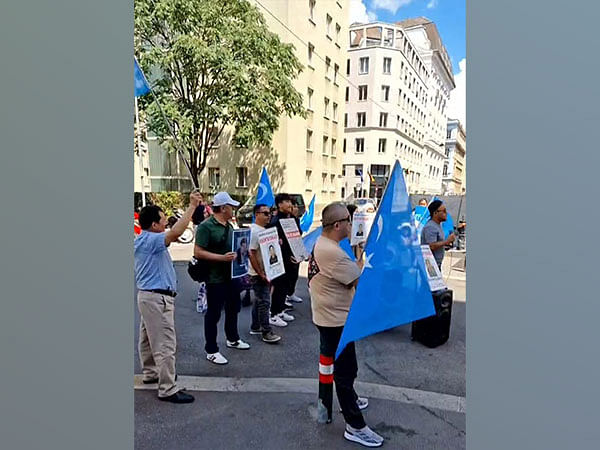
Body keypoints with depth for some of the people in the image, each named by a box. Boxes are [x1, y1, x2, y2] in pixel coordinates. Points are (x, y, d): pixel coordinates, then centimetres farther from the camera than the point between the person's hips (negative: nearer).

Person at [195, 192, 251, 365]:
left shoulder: (229, 226, 10)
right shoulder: (206, 227, -16)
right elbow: (198, 252, -22)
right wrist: (222, 257, -28)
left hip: (231, 276, 9)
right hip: (215, 278, -9)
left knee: (233, 308, 22)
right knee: (213, 314, 4)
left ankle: (232, 339, 43)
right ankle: (211, 351, 18)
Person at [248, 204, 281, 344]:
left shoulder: (263, 230, 12)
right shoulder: (254, 231, -19)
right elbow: (251, 254, -23)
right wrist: (261, 274, -22)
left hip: (265, 272, 10)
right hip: (259, 274, -10)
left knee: (259, 300, 17)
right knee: (264, 302, -4)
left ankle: (255, 327, 29)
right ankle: (266, 333, 4)